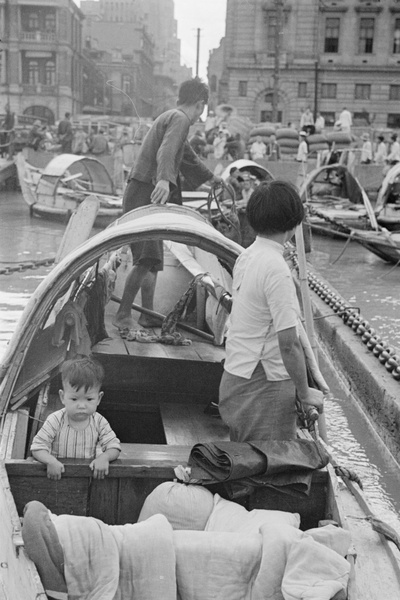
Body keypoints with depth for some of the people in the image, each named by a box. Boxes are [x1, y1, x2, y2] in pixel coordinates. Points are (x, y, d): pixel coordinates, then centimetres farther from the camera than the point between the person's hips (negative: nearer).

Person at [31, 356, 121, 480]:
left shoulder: (99, 422, -2)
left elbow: (114, 447, 0)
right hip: (58, 476, -4)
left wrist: (104, 457, -22)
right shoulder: (56, 420, -8)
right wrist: (51, 461, -28)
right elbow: (38, 447, -8)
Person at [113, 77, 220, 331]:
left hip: (148, 196, 11)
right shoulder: (179, 119, -9)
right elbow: (166, 151, -30)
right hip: (145, 193, -11)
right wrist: (164, 179, -48)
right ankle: (123, 315, -11)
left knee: (154, 259, 14)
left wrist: (211, 177, 54)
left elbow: (187, 156, 40)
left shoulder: (170, 117, 23)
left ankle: (148, 315, 20)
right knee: (147, 258, -16)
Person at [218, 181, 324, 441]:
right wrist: (305, 393, -10)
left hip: (235, 378, 9)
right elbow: (288, 343, -22)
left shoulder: (246, 256, 6)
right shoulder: (276, 269, -21)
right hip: (265, 388, -9)